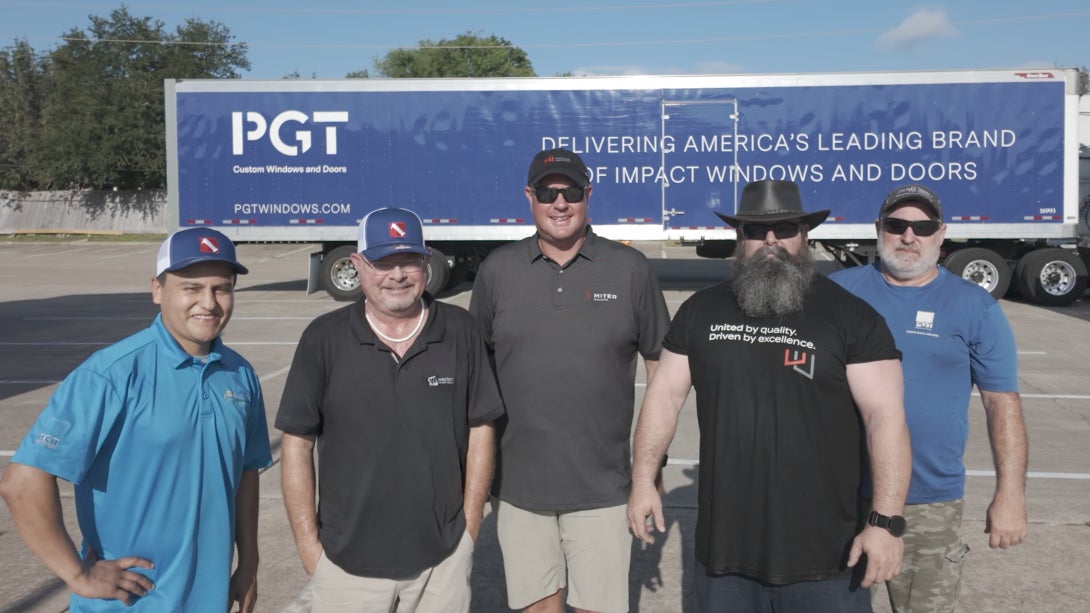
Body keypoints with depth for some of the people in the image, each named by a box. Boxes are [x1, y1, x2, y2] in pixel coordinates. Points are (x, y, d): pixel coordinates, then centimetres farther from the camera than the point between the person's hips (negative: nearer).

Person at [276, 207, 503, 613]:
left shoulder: (461, 332, -4)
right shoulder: (324, 339, -7)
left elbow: (480, 430, 2)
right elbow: (297, 442, -3)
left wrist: (470, 527, 0)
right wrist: (308, 544, -4)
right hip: (346, 561, 0)